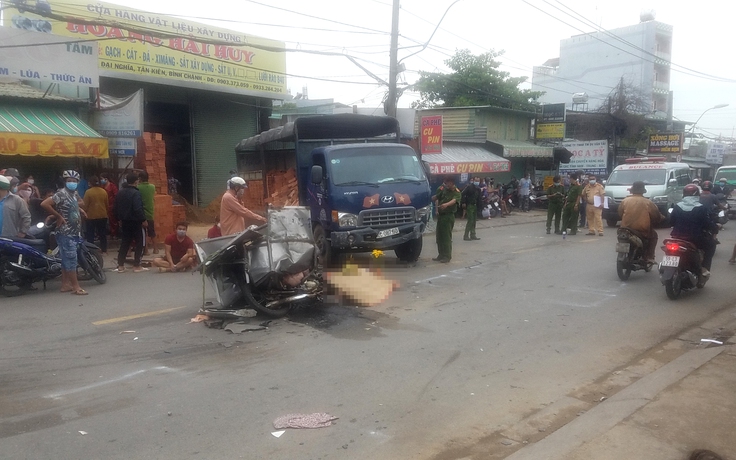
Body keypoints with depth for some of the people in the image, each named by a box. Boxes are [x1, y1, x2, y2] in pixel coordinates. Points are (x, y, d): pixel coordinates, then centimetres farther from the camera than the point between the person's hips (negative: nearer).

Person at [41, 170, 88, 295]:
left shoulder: (75, 194, 12)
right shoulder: (61, 194, -14)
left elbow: (81, 203, 33)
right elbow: (44, 204, -23)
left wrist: (79, 209, 12)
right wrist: (59, 216, -17)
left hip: (74, 232, 9)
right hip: (65, 233, -9)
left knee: (66, 259, 13)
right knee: (71, 259, -8)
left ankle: (65, 284, 19)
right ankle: (76, 287, -6)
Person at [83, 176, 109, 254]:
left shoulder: (88, 192, -13)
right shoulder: (104, 192, -1)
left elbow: (85, 205, -9)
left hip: (91, 216, -3)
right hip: (103, 216, 3)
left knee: (90, 234, 6)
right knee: (102, 234, 12)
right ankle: (104, 250, 13)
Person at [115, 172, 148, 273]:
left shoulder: (120, 192, 8)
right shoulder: (135, 193, -17)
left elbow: (117, 207, 15)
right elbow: (138, 209, -24)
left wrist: (120, 219, 23)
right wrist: (143, 219, -15)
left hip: (124, 222, 7)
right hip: (135, 222, -7)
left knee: (124, 243, 13)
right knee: (139, 243, 3)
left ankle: (120, 266, 12)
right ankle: (136, 266, 4)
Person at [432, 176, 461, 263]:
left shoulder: (456, 193, -8)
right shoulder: (443, 190, 8)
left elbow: (454, 200, -29)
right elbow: (434, 199, 13)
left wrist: (446, 204, -49)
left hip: (449, 216, -6)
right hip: (440, 215, 6)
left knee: (447, 237, -7)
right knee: (439, 236, 10)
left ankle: (447, 256, -1)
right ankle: (441, 255, 20)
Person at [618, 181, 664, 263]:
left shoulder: (625, 201, 2)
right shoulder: (648, 202, -2)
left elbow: (620, 213, 12)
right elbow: (657, 216, 3)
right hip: (643, 231, -2)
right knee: (654, 235, 27)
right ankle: (649, 257, 13)